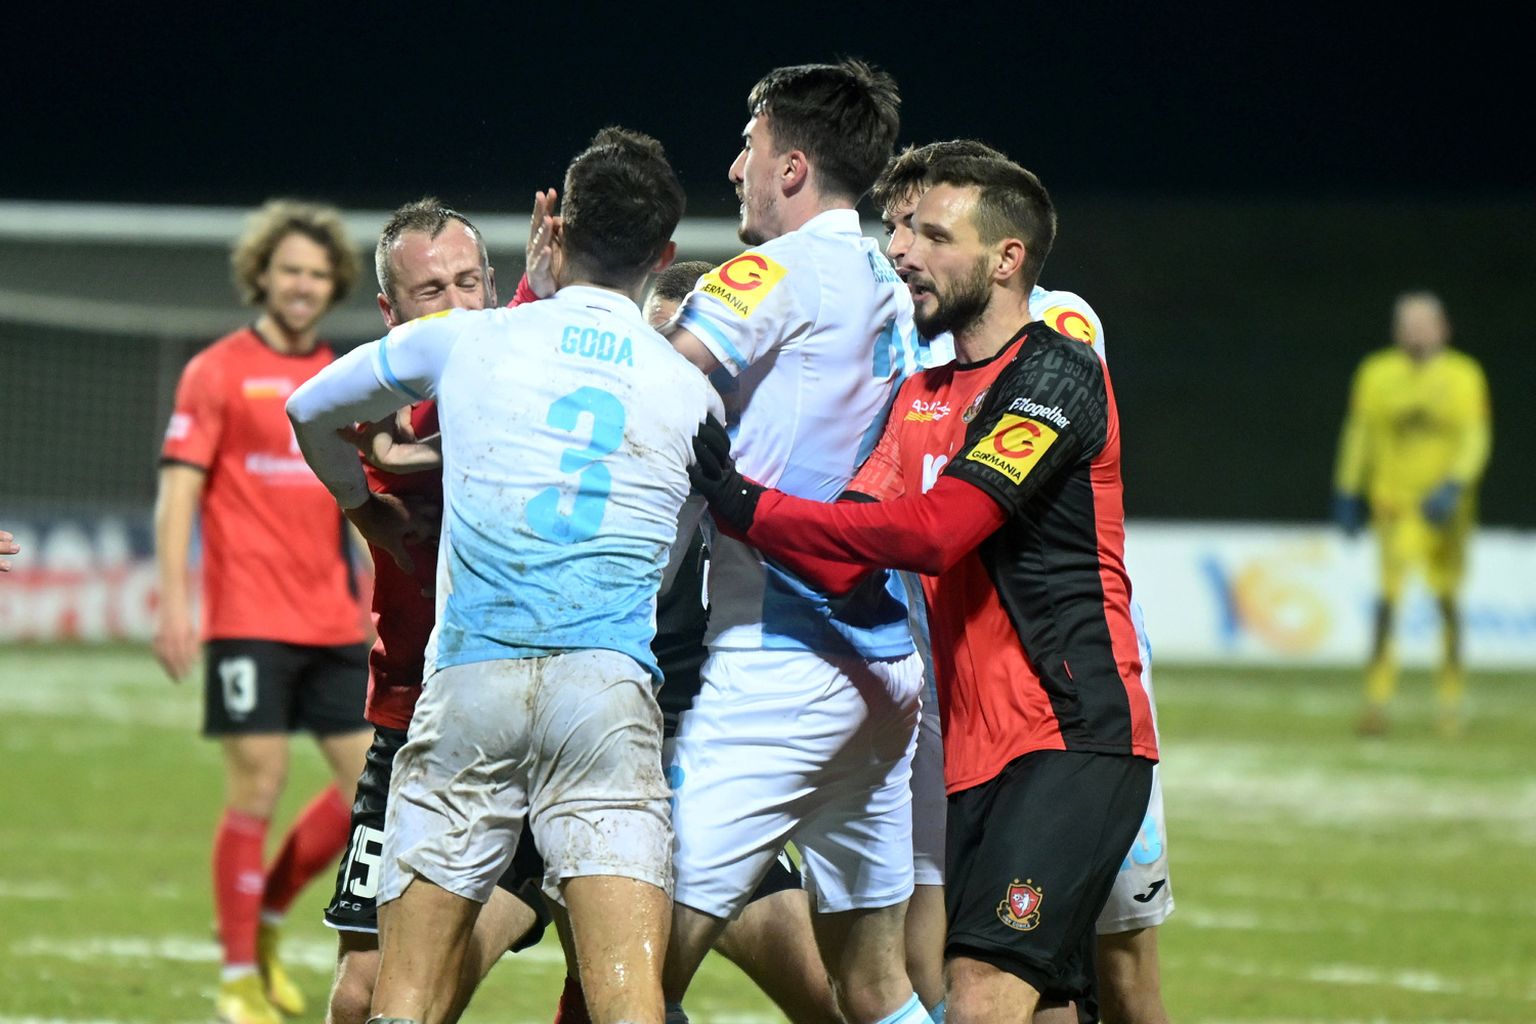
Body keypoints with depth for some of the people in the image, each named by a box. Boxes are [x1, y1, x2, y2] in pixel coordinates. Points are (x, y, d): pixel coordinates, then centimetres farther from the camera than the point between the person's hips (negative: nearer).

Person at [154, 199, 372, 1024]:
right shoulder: (216, 373, -2)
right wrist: (174, 606, -14)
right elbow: (177, 494, -6)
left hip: (333, 623, 6)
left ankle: (265, 918, 20)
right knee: (257, 789, -7)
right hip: (248, 619, -6)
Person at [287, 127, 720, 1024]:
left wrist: (365, 508, 44)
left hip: (468, 677, 0)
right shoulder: (690, 390, 10)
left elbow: (309, 411, 25)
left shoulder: (464, 341, 10)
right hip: (612, 681, 0)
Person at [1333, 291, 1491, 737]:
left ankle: (1452, 696, 22)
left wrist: (1453, 487, -18)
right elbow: (1359, 434, 10)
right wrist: (1348, 494, 7)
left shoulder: (1463, 376, 0)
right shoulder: (1377, 374, 4)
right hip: (1394, 500, -1)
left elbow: (1476, 437, -4)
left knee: (1447, 600, 8)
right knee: (1389, 596, -14)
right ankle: (1377, 696, -13)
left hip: (1446, 505, 1)